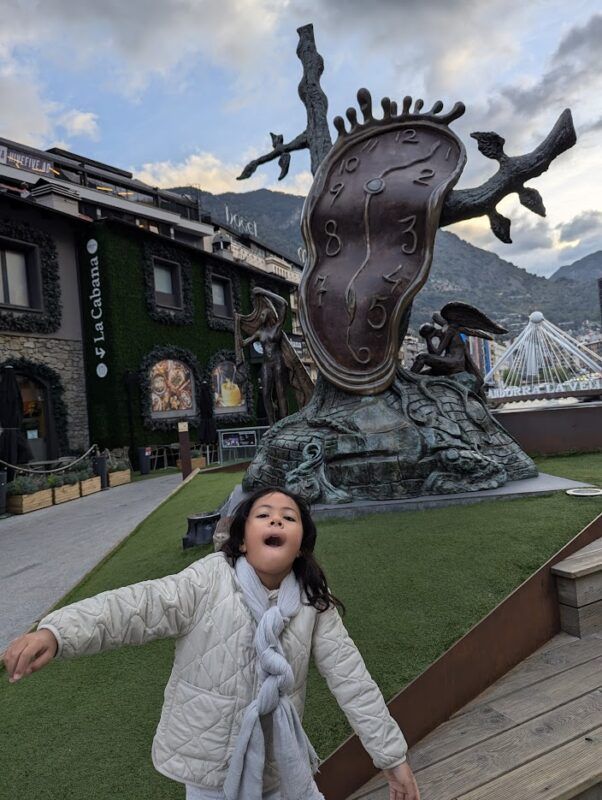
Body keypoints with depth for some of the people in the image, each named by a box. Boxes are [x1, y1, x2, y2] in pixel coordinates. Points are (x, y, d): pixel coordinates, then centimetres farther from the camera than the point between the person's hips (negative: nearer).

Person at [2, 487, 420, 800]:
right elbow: (140, 605, -31)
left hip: (278, 762, 2)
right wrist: (56, 632, -46)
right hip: (210, 757, -2)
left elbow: (350, 676, -9)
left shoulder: (313, 601, -12)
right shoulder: (210, 580, -22)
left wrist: (392, 755, -4)